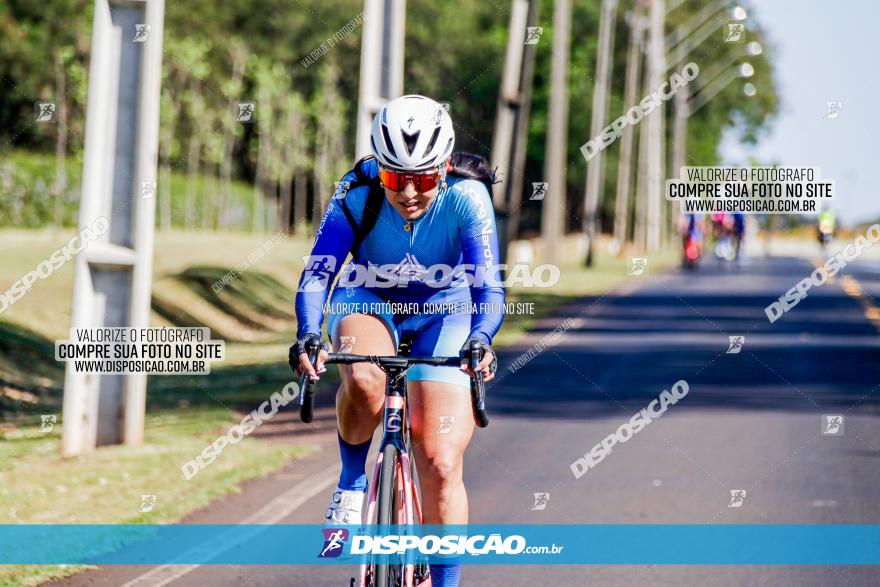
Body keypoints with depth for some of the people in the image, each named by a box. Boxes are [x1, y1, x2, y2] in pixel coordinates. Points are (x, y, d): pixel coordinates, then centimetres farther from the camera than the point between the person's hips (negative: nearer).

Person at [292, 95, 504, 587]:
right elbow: (317, 274, -30)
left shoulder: (467, 197, -27)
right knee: (364, 380, -37)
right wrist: (309, 335, -48)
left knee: (441, 466, -13)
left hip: (443, 312, 0)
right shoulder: (357, 194, -26)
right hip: (368, 304, 0)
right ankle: (353, 479, -9)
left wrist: (480, 339, -51)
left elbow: (489, 287, -31)